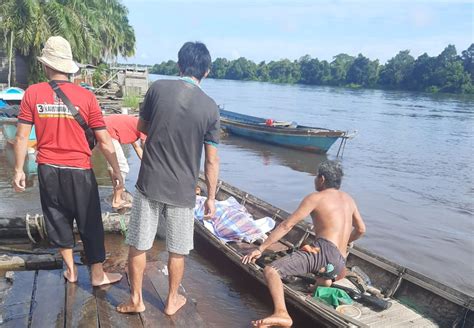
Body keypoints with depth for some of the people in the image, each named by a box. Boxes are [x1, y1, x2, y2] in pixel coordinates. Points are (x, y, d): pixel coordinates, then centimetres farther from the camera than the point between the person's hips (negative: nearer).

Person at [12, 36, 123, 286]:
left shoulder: (32, 93, -5)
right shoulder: (85, 96, -9)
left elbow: (22, 136, -4)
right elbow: (104, 141, -9)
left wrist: (18, 170, 7)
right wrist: (116, 171, 0)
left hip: (48, 170, 3)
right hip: (79, 171, -2)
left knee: (58, 219, 19)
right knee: (90, 224, 10)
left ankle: (70, 270, 32)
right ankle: (97, 275, 21)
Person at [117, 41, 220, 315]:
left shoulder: (158, 88, -6)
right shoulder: (210, 107, -7)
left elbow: (142, 127, 10)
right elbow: (212, 161, -4)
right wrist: (211, 197, 6)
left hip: (149, 184, 1)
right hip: (183, 190, 0)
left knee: (138, 245, 16)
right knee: (177, 251, 17)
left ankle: (136, 300, 30)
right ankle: (172, 301, 33)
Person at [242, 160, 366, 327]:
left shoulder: (315, 197, 1)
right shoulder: (349, 199, 20)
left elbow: (286, 226, -3)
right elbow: (361, 230, 30)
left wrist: (260, 248, -1)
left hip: (324, 252, -8)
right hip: (339, 266, 8)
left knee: (270, 270, -21)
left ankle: (281, 313, -44)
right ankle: (325, 278, 13)